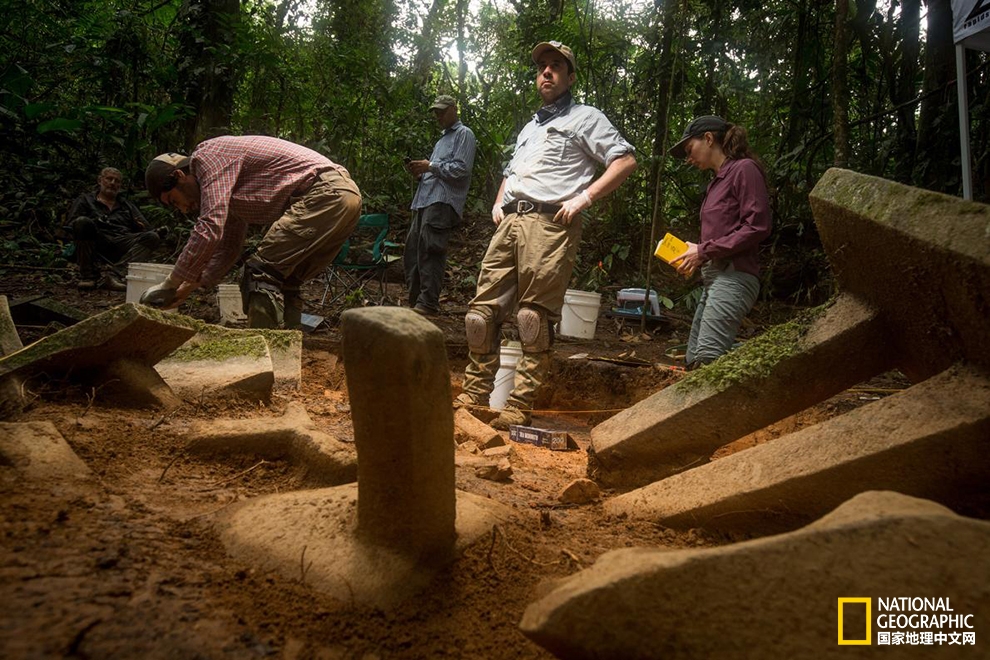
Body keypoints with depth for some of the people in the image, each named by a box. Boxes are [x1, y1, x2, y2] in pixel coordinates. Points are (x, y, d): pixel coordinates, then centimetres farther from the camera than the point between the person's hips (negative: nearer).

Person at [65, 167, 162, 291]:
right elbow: (69, 225, 8)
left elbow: (146, 228, 19)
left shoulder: (127, 205, 32)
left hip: (123, 242, 2)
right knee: (83, 222, -31)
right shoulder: (85, 200, 24)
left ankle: (115, 275, -38)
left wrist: (141, 227, -7)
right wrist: (92, 224, -13)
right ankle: (88, 275, -25)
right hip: (97, 245, -2)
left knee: (153, 237, -23)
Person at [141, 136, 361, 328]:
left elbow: (210, 229, -14)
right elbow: (228, 247, 32)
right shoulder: (230, 191, 26)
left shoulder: (207, 155, -4)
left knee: (261, 272, -11)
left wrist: (169, 285, -7)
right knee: (284, 281, 14)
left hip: (324, 193, -10)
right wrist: (189, 287, 25)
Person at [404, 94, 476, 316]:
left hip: (443, 201, -9)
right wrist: (421, 173, 12)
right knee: (413, 249, 5)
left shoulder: (464, 134, 4)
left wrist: (430, 166, -10)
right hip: (425, 199, 9)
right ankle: (415, 300, 9)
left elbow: (462, 168, -10)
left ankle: (428, 303, -18)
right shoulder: (442, 139, 32)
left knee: (429, 251, -17)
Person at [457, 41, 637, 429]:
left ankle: (520, 406, -5)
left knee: (535, 317, -10)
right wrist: (498, 204, 20)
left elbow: (625, 160, 1)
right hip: (510, 222, 7)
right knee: (483, 308, -1)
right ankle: (474, 394, 8)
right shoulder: (530, 127, 32)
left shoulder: (584, 118, 11)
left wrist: (583, 198, -9)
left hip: (550, 225, -7)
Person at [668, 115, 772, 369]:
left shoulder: (744, 169, -3)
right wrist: (695, 254, 1)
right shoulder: (718, 180, 20)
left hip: (733, 277, -9)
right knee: (693, 360, 6)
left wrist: (705, 250, -11)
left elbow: (757, 227, -12)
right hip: (714, 277, 9)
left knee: (708, 359, -21)